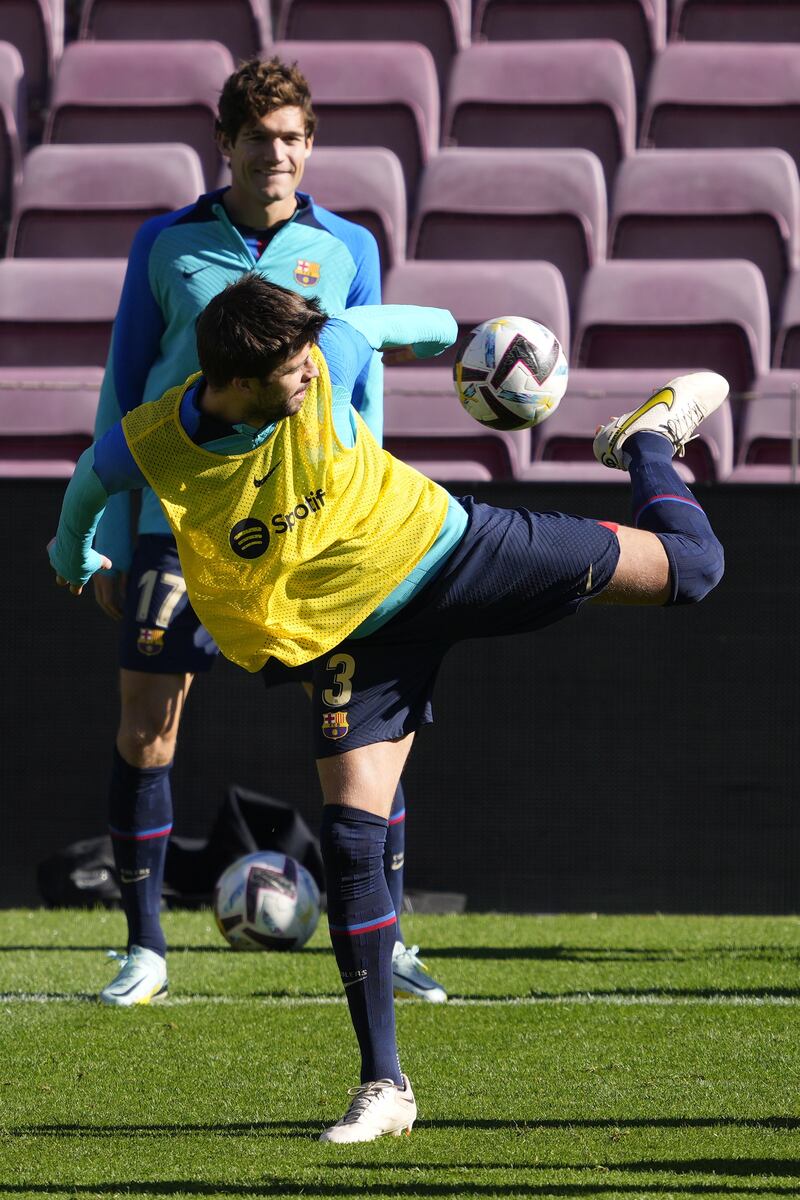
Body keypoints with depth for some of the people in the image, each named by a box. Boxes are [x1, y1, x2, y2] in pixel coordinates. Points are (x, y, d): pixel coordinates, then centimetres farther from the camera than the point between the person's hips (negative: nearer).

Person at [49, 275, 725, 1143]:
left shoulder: (326, 360, -22)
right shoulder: (148, 451, -22)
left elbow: (376, 323, 3)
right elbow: (89, 482, 2)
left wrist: (444, 329, 25)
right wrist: (72, 554, 24)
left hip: (441, 545, 1)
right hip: (350, 634, 0)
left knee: (687, 565, -2)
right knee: (351, 837, -14)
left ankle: (649, 438, 36)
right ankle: (384, 1086, -4)